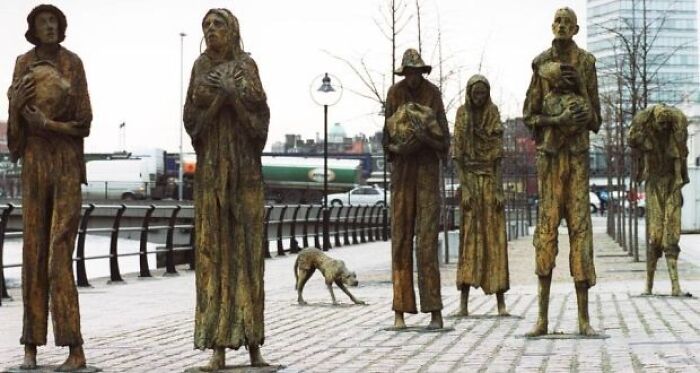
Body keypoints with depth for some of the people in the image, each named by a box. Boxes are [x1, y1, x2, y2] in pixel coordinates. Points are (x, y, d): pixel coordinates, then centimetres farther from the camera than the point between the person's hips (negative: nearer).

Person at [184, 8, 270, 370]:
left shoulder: (246, 65, 6)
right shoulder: (200, 67, 10)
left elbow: (259, 110, -7)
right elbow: (192, 116, -1)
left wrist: (231, 91, -20)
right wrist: (219, 94, -15)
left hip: (244, 164, -1)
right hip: (211, 166, 1)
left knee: (246, 247, -3)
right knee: (213, 249, -4)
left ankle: (252, 342, 3)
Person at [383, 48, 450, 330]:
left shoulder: (433, 94, -4)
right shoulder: (394, 93, 3)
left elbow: (444, 140, -3)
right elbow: (387, 138, 5)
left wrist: (426, 137, -22)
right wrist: (397, 147, -15)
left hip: (428, 168, -2)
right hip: (402, 169, 2)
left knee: (427, 240, -7)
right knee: (400, 238, 1)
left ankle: (435, 311, -4)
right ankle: (400, 311, 3)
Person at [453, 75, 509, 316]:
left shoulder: (493, 114, 3)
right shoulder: (462, 114, 0)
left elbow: (498, 156, 2)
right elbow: (458, 155, -2)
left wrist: (498, 190, -6)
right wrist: (464, 188, -11)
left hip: (491, 180, 1)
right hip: (470, 178, -1)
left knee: (495, 238, -2)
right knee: (469, 237, -6)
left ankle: (501, 301, -1)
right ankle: (464, 301, -7)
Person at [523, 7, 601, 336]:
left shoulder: (586, 63, 7)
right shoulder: (540, 63, 6)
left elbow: (595, 121, 8)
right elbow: (529, 116, 4)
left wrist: (581, 87, -10)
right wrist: (558, 120, -14)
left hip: (578, 152, 1)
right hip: (549, 152, 0)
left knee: (580, 227, -3)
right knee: (546, 226, -5)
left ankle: (584, 317, 0)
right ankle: (543, 315, 0)